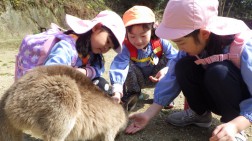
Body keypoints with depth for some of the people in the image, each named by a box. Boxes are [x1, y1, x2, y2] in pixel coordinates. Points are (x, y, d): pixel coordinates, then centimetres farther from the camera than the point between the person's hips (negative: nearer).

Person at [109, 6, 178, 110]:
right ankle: (131, 96, -8)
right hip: (137, 79, -1)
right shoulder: (127, 48, -28)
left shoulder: (160, 41, -24)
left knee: (167, 59, -24)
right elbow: (118, 66, -41)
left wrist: (166, 70, -47)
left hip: (155, 78, 2)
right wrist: (117, 92, -56)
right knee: (127, 64, -30)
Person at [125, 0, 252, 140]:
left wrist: (235, 126, -47)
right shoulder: (194, 43, -16)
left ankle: (232, 126, -13)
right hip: (219, 96, 5)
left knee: (219, 71, -34)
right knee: (183, 66, -20)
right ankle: (200, 114, 2)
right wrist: (148, 114, -19)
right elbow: (172, 78, -15)